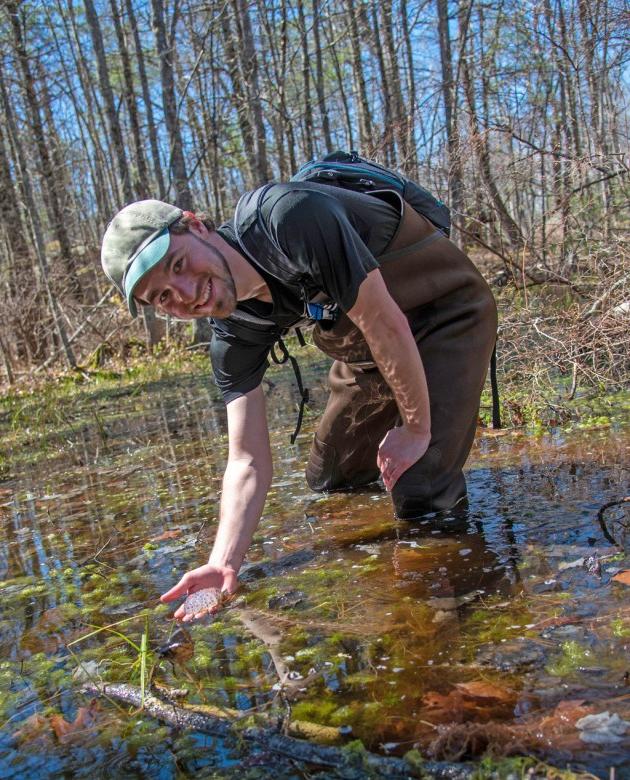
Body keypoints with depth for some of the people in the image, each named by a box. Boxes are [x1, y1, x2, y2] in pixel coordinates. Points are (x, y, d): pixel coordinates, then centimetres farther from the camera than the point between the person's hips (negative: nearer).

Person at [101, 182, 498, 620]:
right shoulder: (235, 338, -13)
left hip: (449, 310, -6)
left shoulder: (290, 217, -34)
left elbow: (388, 326, -29)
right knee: (329, 482, 12)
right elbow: (249, 462, -14)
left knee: (420, 499, -13)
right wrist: (224, 564, -27)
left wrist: (416, 428, -18)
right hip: (363, 343, 6)